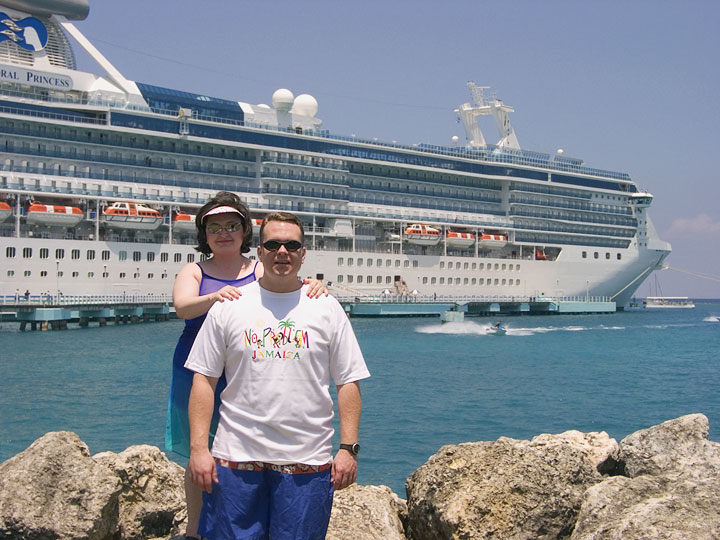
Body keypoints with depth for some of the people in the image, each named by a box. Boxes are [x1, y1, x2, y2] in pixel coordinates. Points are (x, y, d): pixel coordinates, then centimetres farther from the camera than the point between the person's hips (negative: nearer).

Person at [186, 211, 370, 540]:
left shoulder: (327, 309, 6)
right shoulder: (228, 306, 5)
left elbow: (348, 383, 5)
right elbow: (204, 380, 3)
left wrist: (348, 448, -3)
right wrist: (198, 447, -5)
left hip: (307, 463, 0)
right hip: (236, 458, 0)